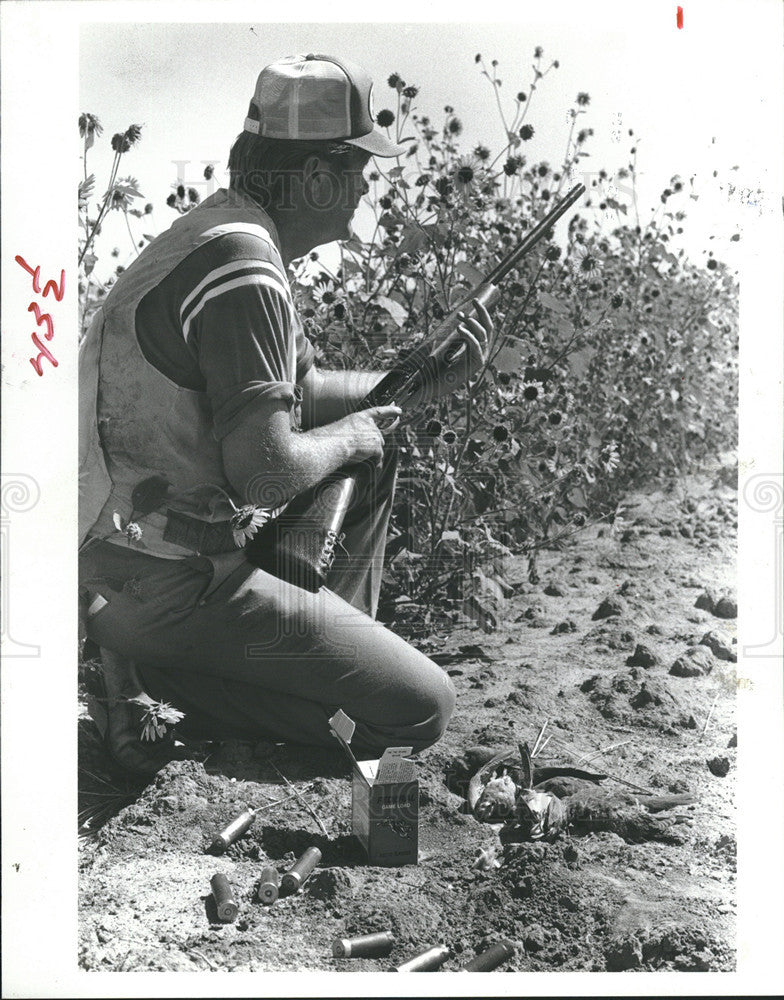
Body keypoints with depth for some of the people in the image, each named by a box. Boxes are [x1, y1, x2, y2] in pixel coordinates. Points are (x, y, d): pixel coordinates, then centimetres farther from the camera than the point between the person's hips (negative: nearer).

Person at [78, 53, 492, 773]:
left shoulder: (224, 232, 11)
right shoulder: (241, 270, -22)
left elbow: (301, 389, 21)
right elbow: (265, 468, -28)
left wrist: (421, 383, 12)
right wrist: (349, 436, -8)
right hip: (173, 587, -10)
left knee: (372, 468, 23)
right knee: (419, 711, -6)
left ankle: (342, 652, 24)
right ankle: (163, 679, -6)